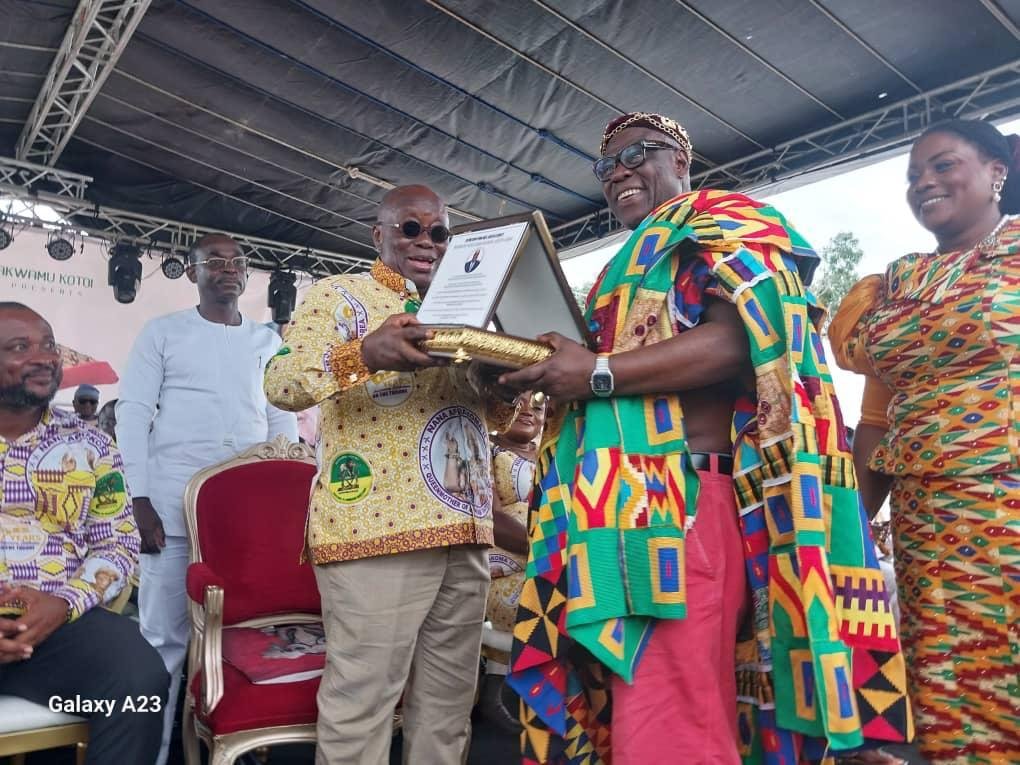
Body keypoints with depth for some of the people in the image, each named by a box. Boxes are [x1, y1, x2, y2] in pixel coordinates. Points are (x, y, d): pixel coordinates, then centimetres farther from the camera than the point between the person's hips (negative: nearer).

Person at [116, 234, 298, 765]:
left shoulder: (268, 341, 14)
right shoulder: (162, 333, 6)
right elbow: (132, 413, 0)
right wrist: (141, 500, -8)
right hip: (174, 509, -2)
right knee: (164, 638, 2)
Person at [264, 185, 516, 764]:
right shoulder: (341, 295, 5)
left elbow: (495, 418, 23)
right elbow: (281, 383, -10)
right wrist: (362, 354, -28)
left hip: (464, 528, 6)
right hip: (376, 524, -5)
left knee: (449, 698, 13)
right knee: (362, 697, -2)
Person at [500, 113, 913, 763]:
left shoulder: (727, 224, 6)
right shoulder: (633, 265, 30)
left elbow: (741, 341, -14)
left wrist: (597, 373, -15)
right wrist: (554, 373, 10)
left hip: (682, 501, -8)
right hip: (625, 502, 8)